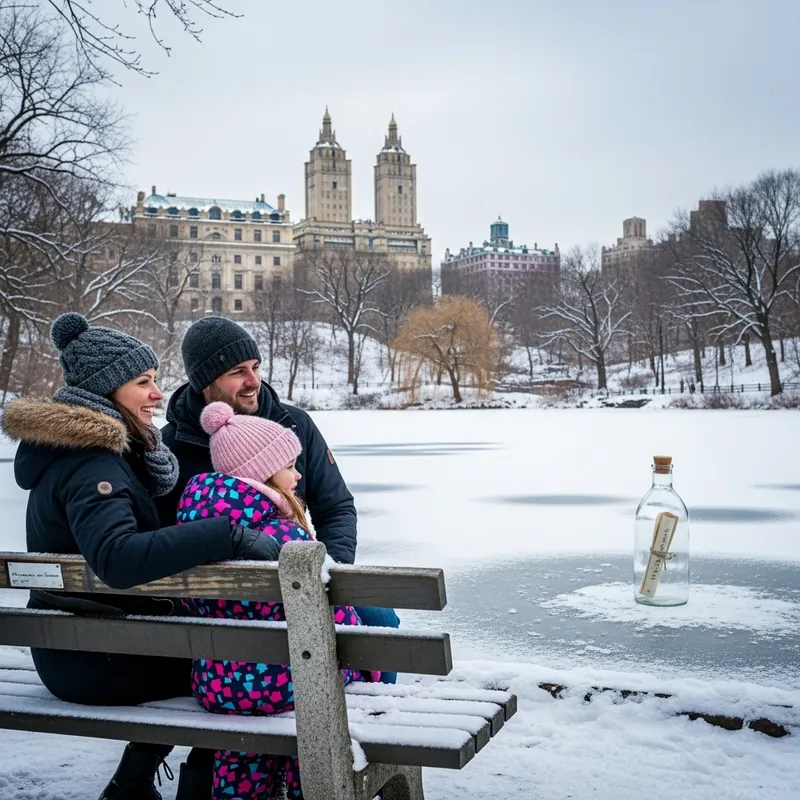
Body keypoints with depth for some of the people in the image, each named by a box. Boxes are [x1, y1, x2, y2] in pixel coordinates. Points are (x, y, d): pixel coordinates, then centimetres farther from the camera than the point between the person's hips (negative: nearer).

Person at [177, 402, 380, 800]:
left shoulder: (194, 524, -2)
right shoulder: (285, 537, -22)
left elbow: (191, 606, 10)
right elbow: (334, 618, -18)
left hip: (214, 686, 5)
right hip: (282, 685, -5)